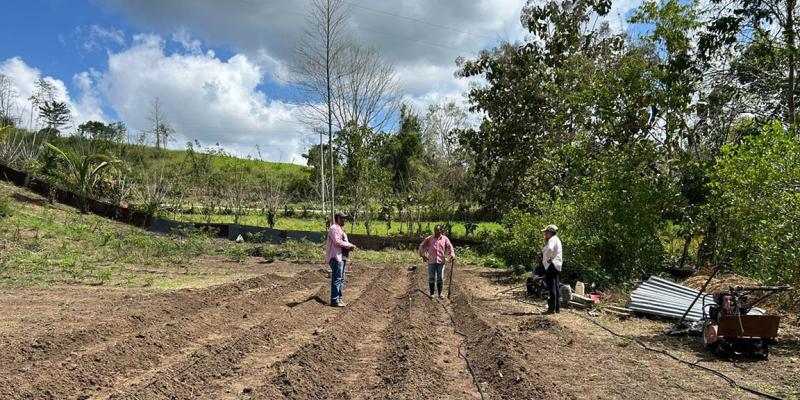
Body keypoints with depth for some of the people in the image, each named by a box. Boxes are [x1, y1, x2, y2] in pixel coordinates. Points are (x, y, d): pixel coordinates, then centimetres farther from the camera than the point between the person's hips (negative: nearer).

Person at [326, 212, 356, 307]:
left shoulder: (340, 228, 22)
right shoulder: (334, 228, -12)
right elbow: (337, 242, -22)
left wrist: (349, 246, 5)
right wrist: (349, 245, -12)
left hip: (341, 257, 11)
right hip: (336, 257, -11)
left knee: (341, 279, 14)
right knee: (337, 279, -9)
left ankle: (338, 298, 21)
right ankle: (334, 301, -6)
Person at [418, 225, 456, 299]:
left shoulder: (445, 239, 4)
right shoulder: (429, 238, 3)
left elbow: (450, 246, -6)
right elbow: (422, 245, 9)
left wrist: (452, 254, -24)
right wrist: (423, 255, 1)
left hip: (441, 261, 0)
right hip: (431, 261, 0)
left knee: (440, 278, 6)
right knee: (431, 278, 5)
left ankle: (440, 294, 17)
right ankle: (431, 294, 15)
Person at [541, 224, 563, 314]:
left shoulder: (552, 239, -14)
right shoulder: (556, 239, 18)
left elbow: (550, 249, -34)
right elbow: (547, 247, 28)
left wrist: (549, 258, -24)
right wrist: (546, 239, 15)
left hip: (551, 265, -11)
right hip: (556, 266, 11)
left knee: (551, 287, -9)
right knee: (555, 287, 14)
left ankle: (552, 308, -8)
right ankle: (557, 307, 19)